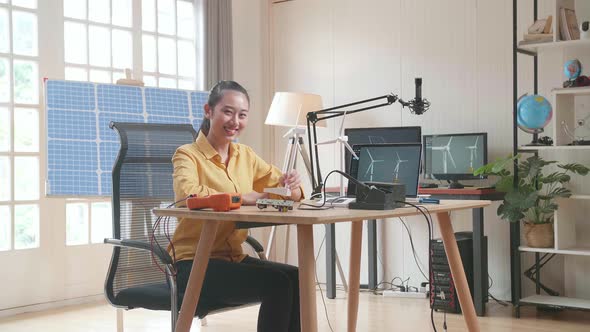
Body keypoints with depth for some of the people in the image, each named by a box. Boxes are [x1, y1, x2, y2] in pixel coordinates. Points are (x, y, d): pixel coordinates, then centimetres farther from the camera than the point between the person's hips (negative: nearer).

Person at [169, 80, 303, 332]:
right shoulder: (188, 155, -8)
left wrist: (290, 184, -13)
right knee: (277, 283, -24)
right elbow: (187, 193, -28)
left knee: (297, 278, -17)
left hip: (234, 258, 6)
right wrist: (243, 198, -27)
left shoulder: (245, 155, 11)